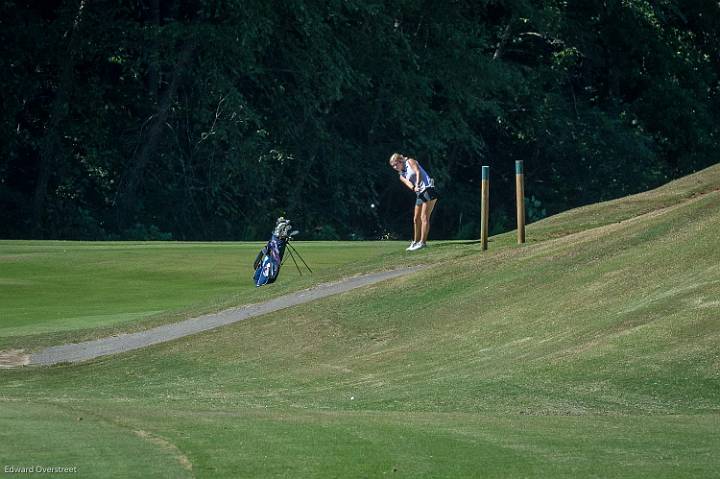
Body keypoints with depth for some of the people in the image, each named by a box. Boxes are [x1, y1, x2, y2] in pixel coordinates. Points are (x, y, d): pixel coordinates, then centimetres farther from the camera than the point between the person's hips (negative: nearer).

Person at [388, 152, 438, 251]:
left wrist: (417, 184, -31)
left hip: (428, 190, -8)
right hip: (420, 194, 8)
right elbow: (408, 183, -4)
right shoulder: (402, 176, 16)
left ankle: (422, 242, -17)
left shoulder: (410, 162, 2)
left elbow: (418, 172, -14)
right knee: (416, 219, 9)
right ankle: (416, 242, 17)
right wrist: (414, 188, -27)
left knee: (424, 217, -13)